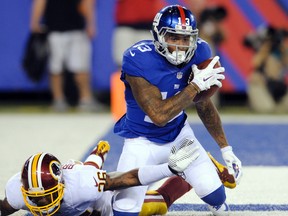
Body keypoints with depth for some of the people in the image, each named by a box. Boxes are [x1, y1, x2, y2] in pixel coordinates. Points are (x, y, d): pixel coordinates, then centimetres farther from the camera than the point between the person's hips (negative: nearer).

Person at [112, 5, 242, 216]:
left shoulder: (198, 53, -14)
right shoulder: (138, 60, -30)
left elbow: (203, 105, 2)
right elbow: (159, 115, -33)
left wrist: (226, 149, 5)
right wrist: (196, 85, -32)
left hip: (179, 133, 4)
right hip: (143, 141, -4)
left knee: (215, 195, -2)